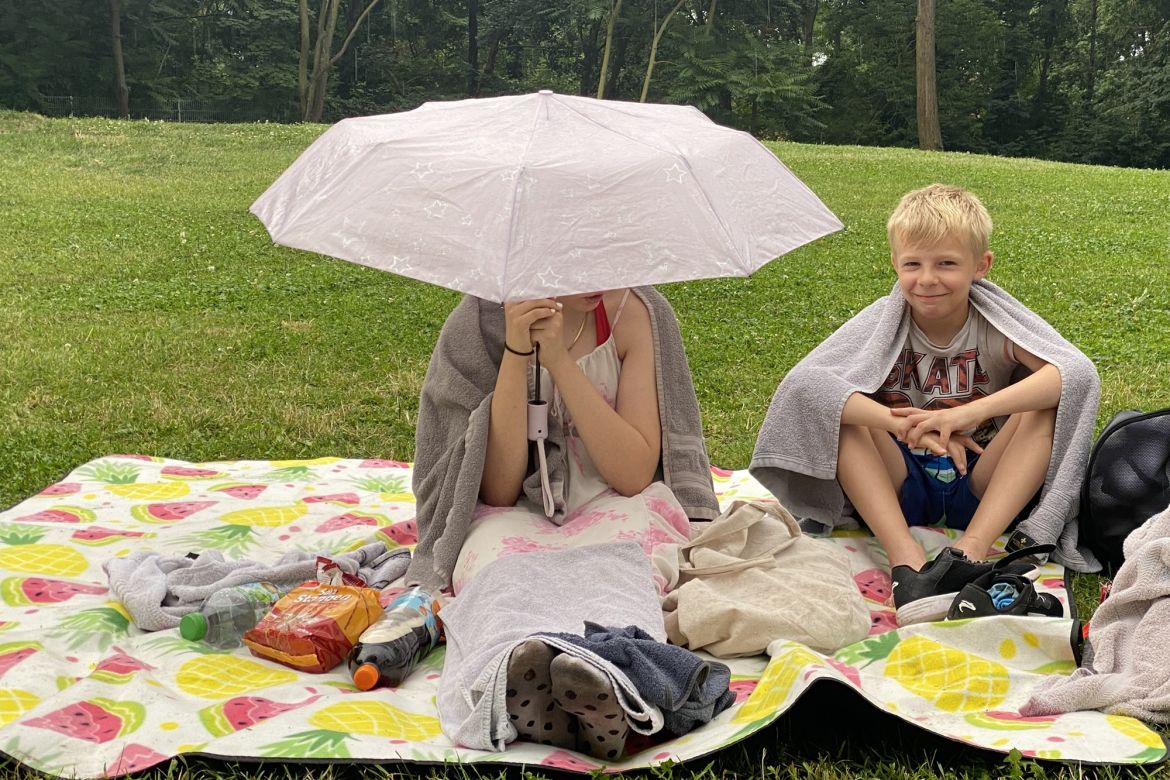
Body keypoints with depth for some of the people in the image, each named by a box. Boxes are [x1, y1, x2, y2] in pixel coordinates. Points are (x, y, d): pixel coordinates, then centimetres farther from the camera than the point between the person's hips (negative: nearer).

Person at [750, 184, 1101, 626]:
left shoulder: (995, 320, -7)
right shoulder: (883, 321, -8)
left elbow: (1078, 371, -26)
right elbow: (802, 382, -25)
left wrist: (972, 412, -39)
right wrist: (901, 423, -39)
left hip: (982, 488, 0)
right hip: (902, 489, 0)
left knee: (1048, 399, -22)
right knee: (839, 407, -24)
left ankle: (970, 551, -32)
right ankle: (907, 561, -36)